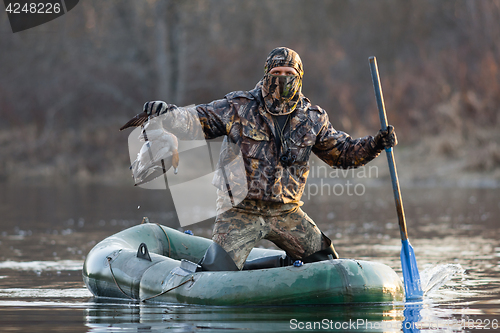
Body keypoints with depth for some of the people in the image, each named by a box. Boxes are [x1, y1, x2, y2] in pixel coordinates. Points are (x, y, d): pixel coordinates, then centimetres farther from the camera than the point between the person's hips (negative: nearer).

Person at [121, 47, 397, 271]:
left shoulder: (312, 119, 3)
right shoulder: (238, 108, -7)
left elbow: (343, 153, 10)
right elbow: (197, 120, -10)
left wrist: (376, 144, -5)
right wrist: (166, 112, -29)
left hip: (286, 212, 3)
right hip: (240, 210, -3)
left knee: (328, 263, 5)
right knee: (216, 274, -19)